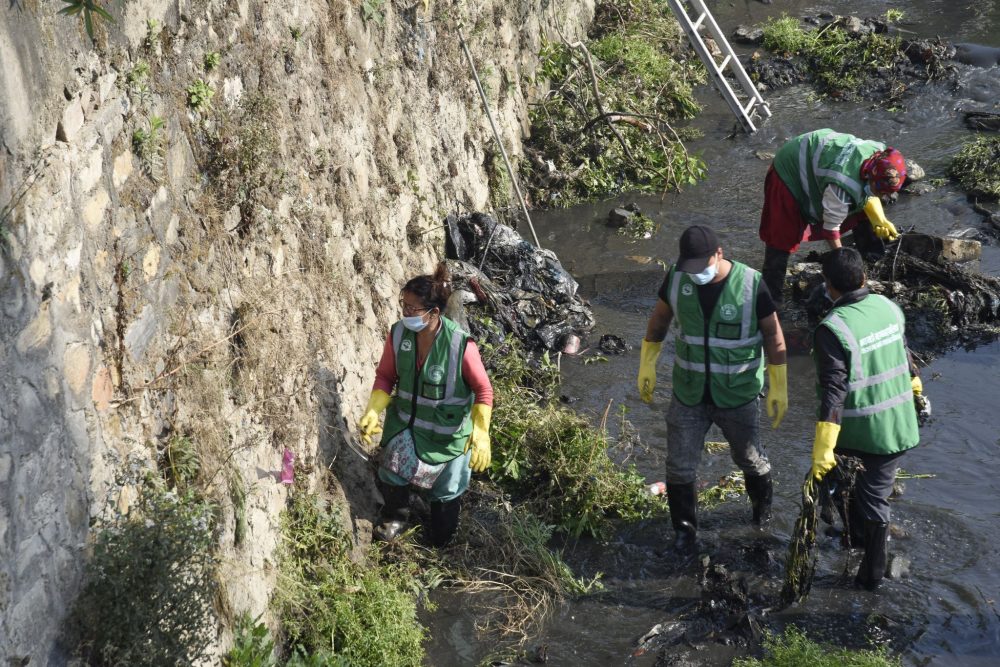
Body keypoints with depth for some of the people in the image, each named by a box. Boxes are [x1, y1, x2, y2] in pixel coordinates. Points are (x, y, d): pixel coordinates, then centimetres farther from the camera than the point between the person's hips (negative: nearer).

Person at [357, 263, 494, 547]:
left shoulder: (461, 345, -30)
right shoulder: (398, 333, -17)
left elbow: (483, 391, -17)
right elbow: (385, 376, -1)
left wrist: (481, 436, -22)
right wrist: (372, 413, -13)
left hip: (448, 433, -3)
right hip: (405, 424, 3)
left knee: (445, 491, 12)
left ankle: (441, 548, 44)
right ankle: (395, 517, 25)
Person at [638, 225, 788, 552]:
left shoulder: (750, 284, -21)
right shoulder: (676, 278, -12)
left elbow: (773, 334, -10)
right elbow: (659, 319, 6)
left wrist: (779, 387, -6)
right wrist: (647, 365, 8)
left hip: (737, 397, -2)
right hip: (688, 393, 2)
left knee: (750, 458, 18)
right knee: (679, 466, 6)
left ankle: (763, 506, 48)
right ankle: (684, 527, 28)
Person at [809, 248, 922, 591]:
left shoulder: (832, 329, -23)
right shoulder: (889, 307, -4)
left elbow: (833, 392, -27)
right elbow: (904, 355, 13)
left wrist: (823, 449, -25)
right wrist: (914, 386, 34)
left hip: (854, 430, -4)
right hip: (896, 425, 4)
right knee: (876, 495, 16)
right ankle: (872, 572, 24)